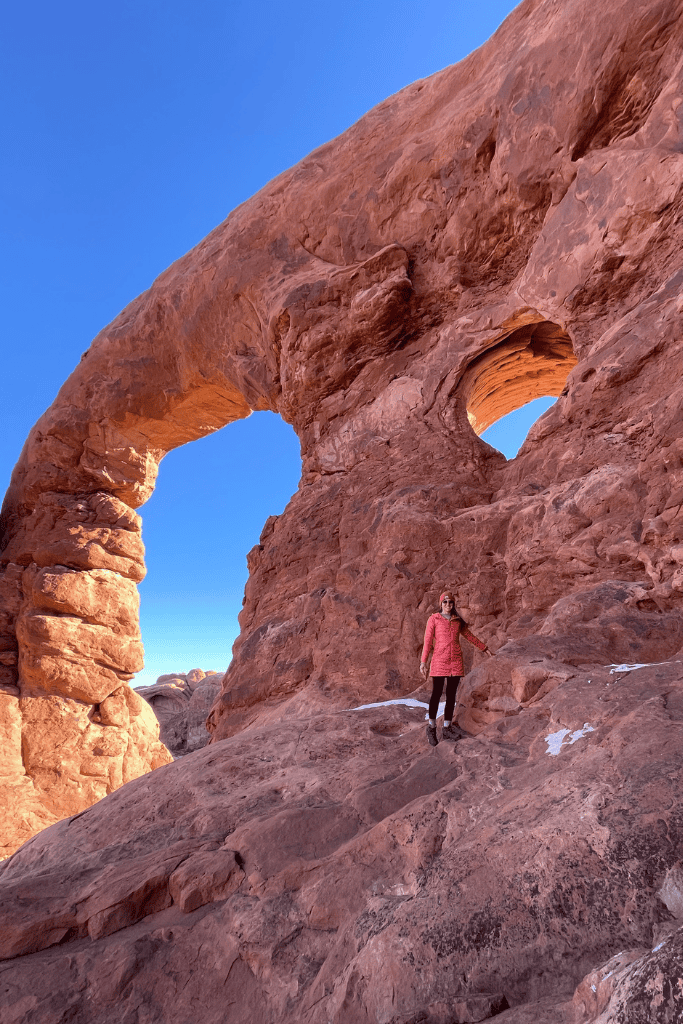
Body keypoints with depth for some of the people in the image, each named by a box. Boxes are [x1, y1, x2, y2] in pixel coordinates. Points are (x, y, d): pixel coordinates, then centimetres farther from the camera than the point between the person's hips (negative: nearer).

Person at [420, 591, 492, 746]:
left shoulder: (458, 621, 12)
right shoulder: (433, 619, 0)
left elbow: (469, 635, 25)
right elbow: (427, 641, -3)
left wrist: (484, 647, 33)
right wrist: (423, 661, -10)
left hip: (456, 661, 4)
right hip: (439, 661, -4)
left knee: (451, 695, 5)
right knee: (436, 694, -6)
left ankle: (446, 729, 15)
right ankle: (431, 727, 10)